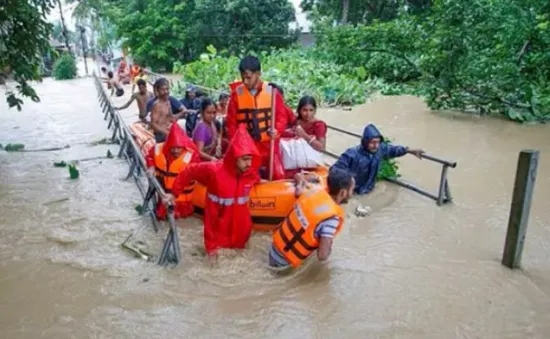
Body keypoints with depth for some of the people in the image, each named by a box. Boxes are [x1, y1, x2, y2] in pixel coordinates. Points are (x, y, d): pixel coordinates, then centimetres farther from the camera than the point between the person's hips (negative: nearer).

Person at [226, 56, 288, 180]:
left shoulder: (272, 92, -6)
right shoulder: (236, 93, -3)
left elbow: (282, 116, -2)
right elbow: (231, 121, 3)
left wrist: (276, 129, -22)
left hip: (269, 144, -1)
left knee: (279, 175, -3)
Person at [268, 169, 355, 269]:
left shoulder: (315, 191, -8)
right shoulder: (332, 217, -28)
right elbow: (322, 256, -27)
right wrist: (329, 246, -8)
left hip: (275, 247, 6)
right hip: (283, 263, -6)